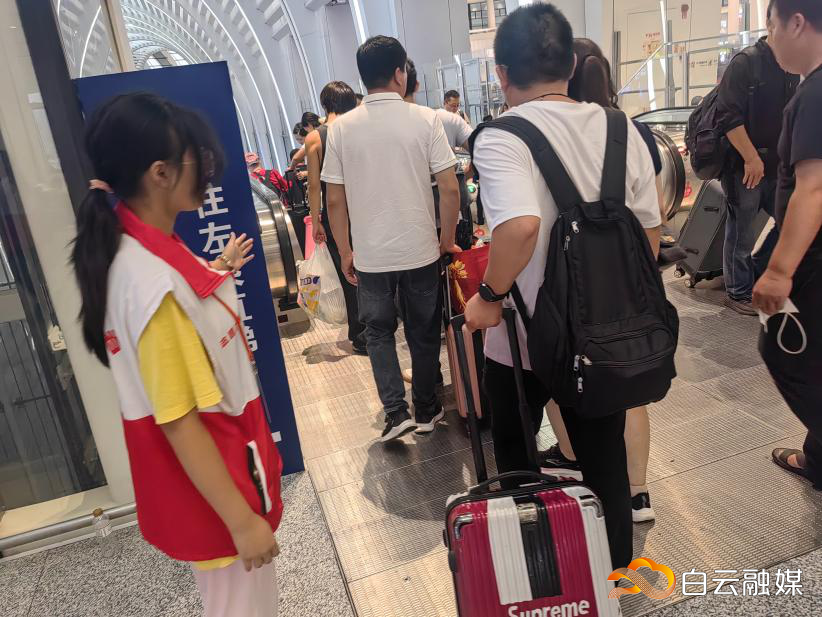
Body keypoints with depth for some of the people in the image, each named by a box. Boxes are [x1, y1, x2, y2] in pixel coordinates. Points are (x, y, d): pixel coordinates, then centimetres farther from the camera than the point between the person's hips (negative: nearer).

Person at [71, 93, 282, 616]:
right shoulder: (155, 284, -30)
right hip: (207, 474, -9)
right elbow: (179, 421, -27)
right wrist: (242, 520, -20)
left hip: (213, 458, 9)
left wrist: (216, 272, 27)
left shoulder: (139, 251, -1)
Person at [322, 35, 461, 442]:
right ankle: (426, 410, 28)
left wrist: (345, 252, 9)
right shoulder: (424, 119, -6)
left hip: (370, 255, 1)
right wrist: (448, 238, 4)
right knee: (424, 332, 16)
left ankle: (396, 412, 9)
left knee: (379, 332, 17)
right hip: (420, 251, 0)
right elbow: (450, 188, -9)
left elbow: (335, 200, -2)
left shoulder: (341, 128, -3)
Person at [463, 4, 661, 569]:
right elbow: (650, 232, 5)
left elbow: (520, 225, -35)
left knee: (516, 461, 21)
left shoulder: (501, 138, -17)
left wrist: (490, 296, -20)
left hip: (525, 339, -3)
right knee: (605, 462, 20)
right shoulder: (621, 131, 0)